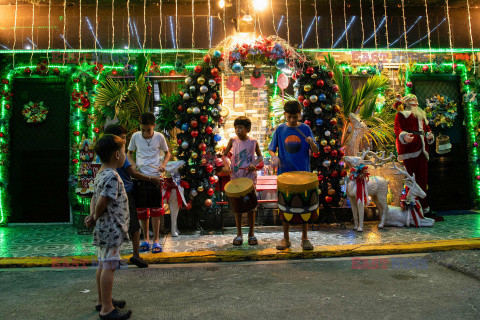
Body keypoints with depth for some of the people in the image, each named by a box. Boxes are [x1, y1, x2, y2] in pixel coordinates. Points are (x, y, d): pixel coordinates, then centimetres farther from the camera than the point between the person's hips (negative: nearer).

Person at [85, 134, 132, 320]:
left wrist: (93, 218, 5)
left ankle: (102, 301, 31)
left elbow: (95, 199, 15)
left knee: (103, 265, 18)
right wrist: (95, 218, -6)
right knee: (109, 267, -3)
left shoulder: (100, 175, 12)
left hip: (104, 228, 10)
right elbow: (101, 202, -22)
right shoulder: (112, 176, -20)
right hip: (112, 229, -10)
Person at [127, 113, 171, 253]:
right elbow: (129, 153, 14)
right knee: (141, 210, 8)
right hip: (140, 177, 2)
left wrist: (163, 165, -8)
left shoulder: (159, 137, -2)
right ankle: (146, 239, 22)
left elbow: (167, 153, 11)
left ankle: (156, 240, 13)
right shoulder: (135, 136, 1)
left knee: (156, 209, 1)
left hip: (155, 177, -2)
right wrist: (134, 165, -6)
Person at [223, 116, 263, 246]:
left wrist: (254, 164, -9)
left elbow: (260, 156, 11)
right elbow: (225, 155, 13)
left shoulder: (253, 142, -1)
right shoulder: (233, 141, 2)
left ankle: (251, 234, 18)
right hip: (235, 178, 1)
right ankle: (239, 234, 18)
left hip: (250, 177, -1)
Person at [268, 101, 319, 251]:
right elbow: (271, 148, 6)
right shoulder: (280, 129, 3)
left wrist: (311, 143, -21)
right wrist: (274, 157, -16)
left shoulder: (305, 129, 2)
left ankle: (305, 238, 21)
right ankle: (286, 238, 20)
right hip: (284, 174, 1)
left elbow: (315, 151, 1)